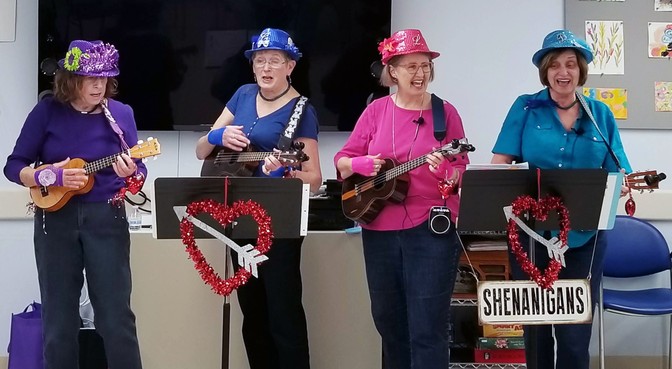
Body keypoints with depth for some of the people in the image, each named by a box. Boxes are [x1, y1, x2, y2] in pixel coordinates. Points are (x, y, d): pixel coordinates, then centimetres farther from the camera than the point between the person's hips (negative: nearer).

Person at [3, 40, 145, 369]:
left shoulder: (121, 113, 0)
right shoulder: (47, 111, -3)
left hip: (106, 219, 0)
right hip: (55, 220, 0)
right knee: (58, 320, 6)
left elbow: (139, 173, 2)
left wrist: (130, 173, -21)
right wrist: (49, 175, -17)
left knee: (116, 316, -2)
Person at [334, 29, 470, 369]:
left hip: (431, 230, -3)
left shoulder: (445, 112, 0)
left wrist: (445, 171, -23)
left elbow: (463, 173, -2)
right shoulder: (376, 110, 5)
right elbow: (342, 161, 7)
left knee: (427, 329, -5)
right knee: (388, 322, 15)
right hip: (379, 230, 3)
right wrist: (360, 164, -13)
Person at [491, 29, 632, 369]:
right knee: (535, 325, 10)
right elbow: (499, 163, -3)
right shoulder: (525, 108, 2)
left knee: (574, 333, 1)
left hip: (584, 236, 1)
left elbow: (617, 174, 5)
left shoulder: (600, 114, 6)